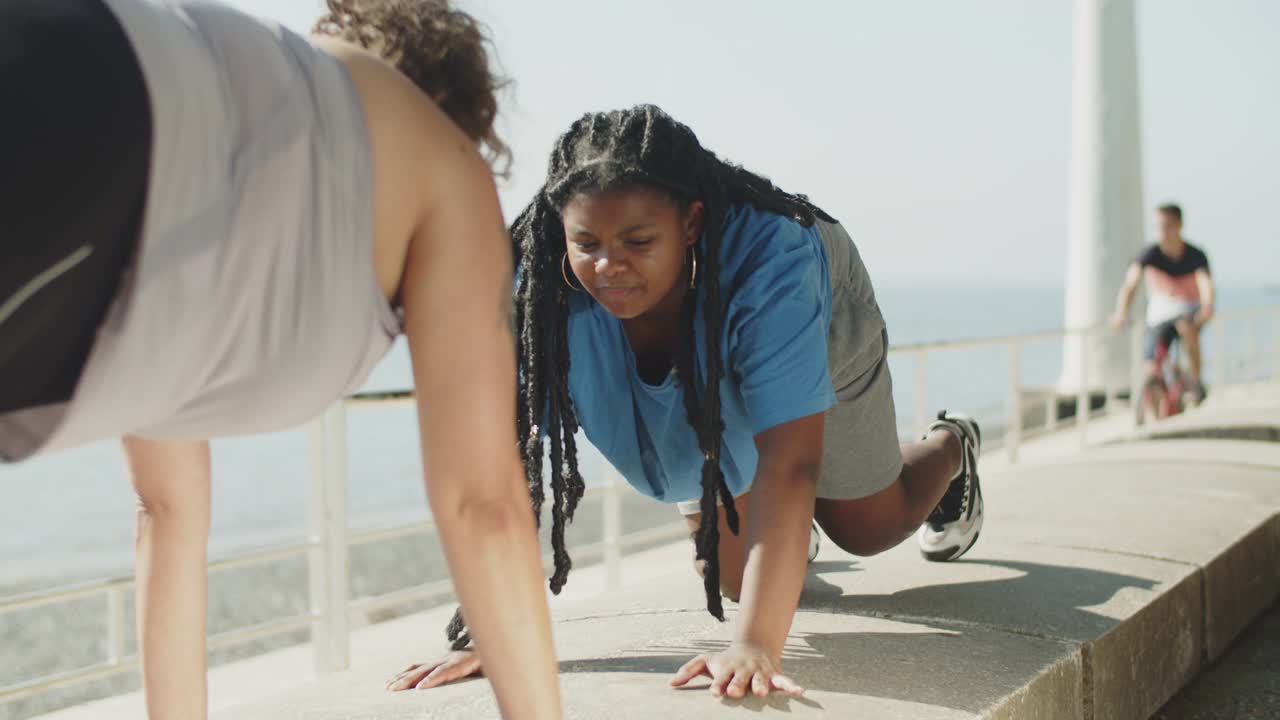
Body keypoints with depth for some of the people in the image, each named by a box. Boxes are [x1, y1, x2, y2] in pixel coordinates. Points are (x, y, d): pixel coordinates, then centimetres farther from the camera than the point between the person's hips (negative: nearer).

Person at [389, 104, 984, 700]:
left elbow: (787, 465, -52)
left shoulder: (769, 262, -48)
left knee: (867, 528, 21)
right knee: (730, 578, 11)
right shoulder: (537, 290, -40)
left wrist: (756, 646, -59)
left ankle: (950, 449, 54)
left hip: (819, 351, -2)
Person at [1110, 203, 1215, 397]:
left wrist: (1207, 307, -52)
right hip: (1160, 316, 2)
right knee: (1152, 372, -9)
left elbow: (1205, 283, -30)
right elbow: (1130, 284, -26)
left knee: (1185, 325, -37)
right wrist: (1121, 313, -44)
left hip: (1189, 310, -2)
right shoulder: (1149, 254, -14)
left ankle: (1196, 380, -21)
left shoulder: (1196, 256, -14)